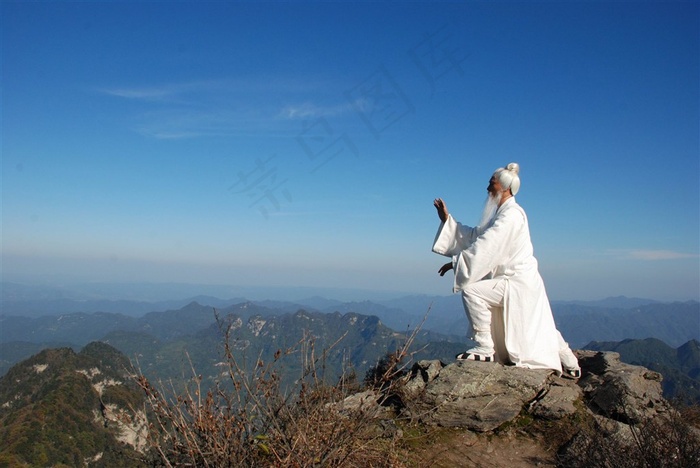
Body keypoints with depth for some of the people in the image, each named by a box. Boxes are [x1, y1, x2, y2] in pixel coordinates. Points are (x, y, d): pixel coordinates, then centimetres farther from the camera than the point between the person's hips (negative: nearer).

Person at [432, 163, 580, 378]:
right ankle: (569, 365, 34)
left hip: (518, 284, -10)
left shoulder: (511, 215, -17)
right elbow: (474, 237, 13)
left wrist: (455, 262, -18)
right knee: (538, 333, 20)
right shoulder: (502, 213, 14)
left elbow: (485, 248, -24)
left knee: (471, 291, -20)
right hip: (519, 284, 10)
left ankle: (484, 348, -12)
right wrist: (447, 220, 8)